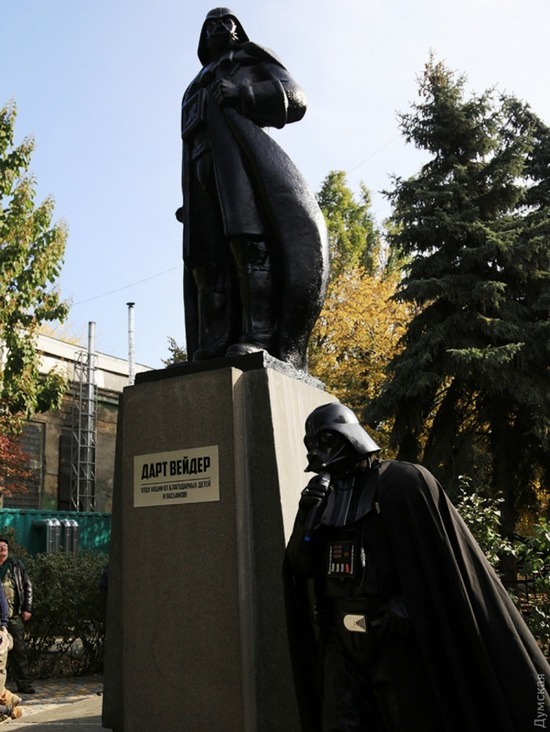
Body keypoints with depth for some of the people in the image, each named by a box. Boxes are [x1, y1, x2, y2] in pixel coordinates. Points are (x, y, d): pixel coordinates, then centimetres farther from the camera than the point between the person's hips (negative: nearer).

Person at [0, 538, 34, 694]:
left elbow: (27, 586, 10)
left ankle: (23, 682, 8)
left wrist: (27, 608, 4)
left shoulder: (17, 565, 7)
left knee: (19, 649, 2)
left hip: (14, 616, 1)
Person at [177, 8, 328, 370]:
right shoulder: (197, 90, 39)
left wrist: (241, 93, -8)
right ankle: (210, 355, -23)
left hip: (239, 150, -5)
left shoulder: (252, 58, 24)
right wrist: (189, 199, 13)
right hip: (203, 165, 5)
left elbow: (294, 97, 7)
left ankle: (259, 339, -36)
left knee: (250, 241, -25)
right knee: (208, 257, -12)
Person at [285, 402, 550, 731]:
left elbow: (447, 562, -10)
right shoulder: (321, 498, 10)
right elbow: (299, 567, 4)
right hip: (339, 643, 5)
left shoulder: (401, 482, -7)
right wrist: (308, 515, -10)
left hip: (398, 640, -5)